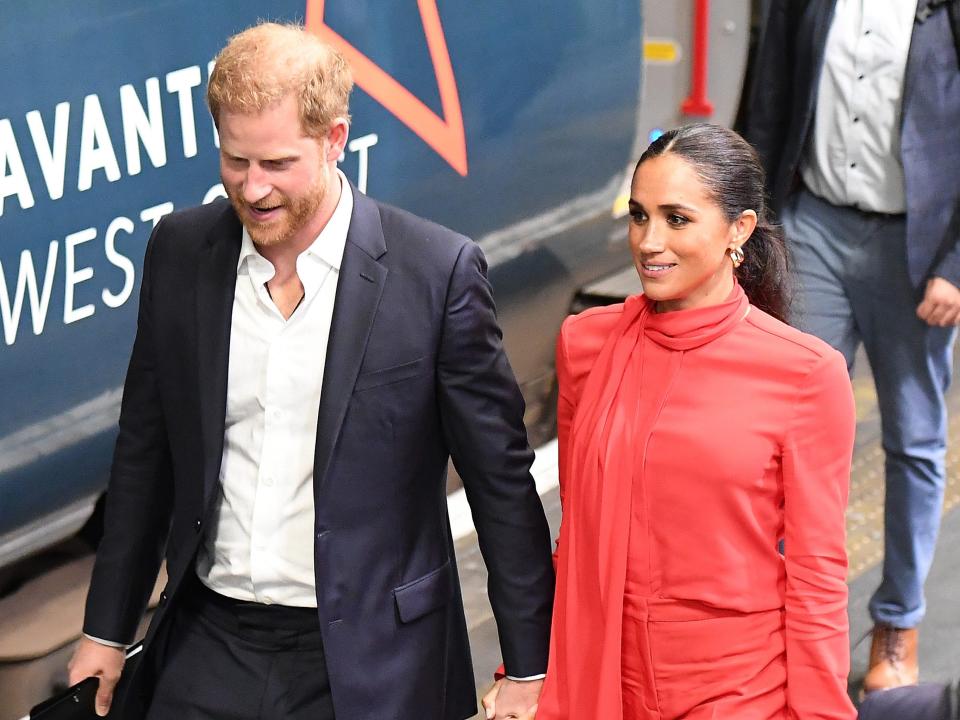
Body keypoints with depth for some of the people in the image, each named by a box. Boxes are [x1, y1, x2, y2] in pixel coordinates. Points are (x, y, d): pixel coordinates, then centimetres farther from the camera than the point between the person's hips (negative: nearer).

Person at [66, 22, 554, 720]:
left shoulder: (437, 270, -12)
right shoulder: (180, 250, 0)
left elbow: (501, 479, -6)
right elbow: (145, 454, 10)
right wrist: (107, 631, 13)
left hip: (364, 662, -3)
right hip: (208, 644, 3)